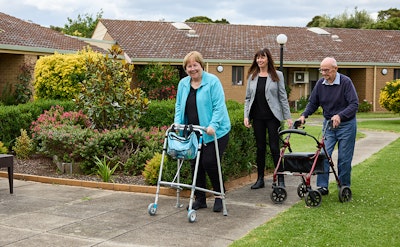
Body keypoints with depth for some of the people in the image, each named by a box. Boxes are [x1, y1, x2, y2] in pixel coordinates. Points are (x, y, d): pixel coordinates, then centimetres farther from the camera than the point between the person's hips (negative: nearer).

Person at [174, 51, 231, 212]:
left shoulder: (212, 81, -9)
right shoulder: (183, 83, 9)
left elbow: (219, 106, -14)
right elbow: (179, 106, 15)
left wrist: (213, 125, -25)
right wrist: (177, 123, 0)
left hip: (214, 133, -6)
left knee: (209, 163, -8)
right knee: (195, 165, 7)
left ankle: (219, 196, 13)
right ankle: (200, 199, 19)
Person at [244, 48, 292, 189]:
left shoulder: (277, 75, 1)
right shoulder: (252, 77, 9)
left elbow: (283, 97, 1)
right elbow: (248, 98, 11)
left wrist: (288, 117, -3)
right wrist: (246, 116, 1)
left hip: (272, 116, -3)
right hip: (258, 117, 3)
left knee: (274, 147, -4)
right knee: (260, 147, 8)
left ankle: (280, 179, 5)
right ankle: (260, 179, 16)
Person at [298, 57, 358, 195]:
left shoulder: (345, 82, -15)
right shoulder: (320, 84, 0)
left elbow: (354, 104, -22)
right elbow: (312, 103, 8)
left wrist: (340, 116, -35)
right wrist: (304, 115, -9)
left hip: (346, 124, -4)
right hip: (328, 123, 4)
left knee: (344, 158, 2)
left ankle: (344, 187, 16)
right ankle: (322, 187, 0)